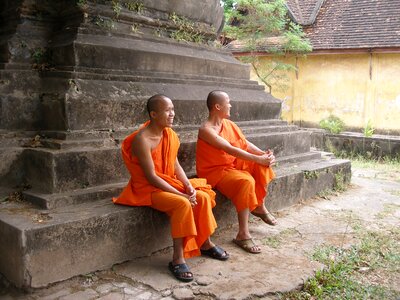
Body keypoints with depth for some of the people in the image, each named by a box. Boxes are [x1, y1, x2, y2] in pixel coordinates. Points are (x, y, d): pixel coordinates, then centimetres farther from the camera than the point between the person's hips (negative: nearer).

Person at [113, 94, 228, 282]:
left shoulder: (169, 134, 2)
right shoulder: (142, 139, -22)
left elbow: (176, 165, 4)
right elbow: (151, 177, -24)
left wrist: (188, 186, -13)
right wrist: (180, 194, -25)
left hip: (169, 184, 8)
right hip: (148, 189, -7)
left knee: (202, 196, -8)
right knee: (183, 204, -30)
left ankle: (205, 243, 11)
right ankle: (177, 258, -22)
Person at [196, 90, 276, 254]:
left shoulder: (229, 124, 7)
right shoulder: (206, 130, -19)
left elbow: (245, 144, 5)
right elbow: (230, 150, -27)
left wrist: (264, 153, -13)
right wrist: (258, 159, -27)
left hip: (234, 164, 8)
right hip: (215, 172, -8)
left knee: (262, 164, -9)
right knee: (246, 181, -31)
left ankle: (259, 206, 7)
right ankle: (243, 235, -25)